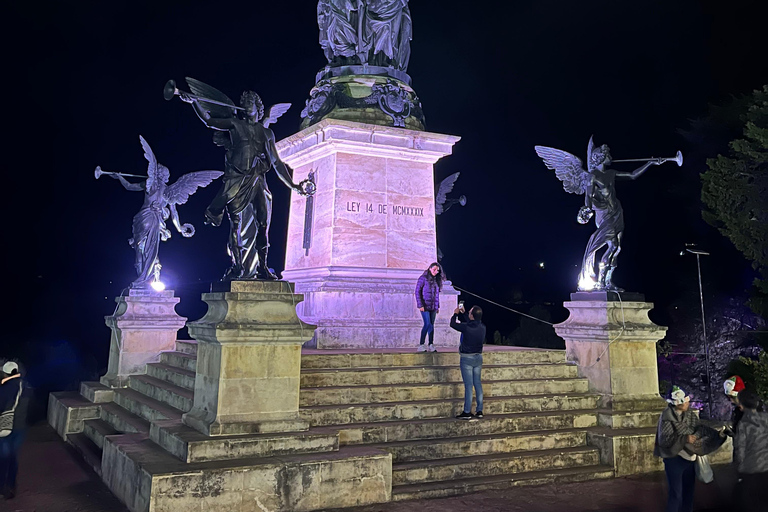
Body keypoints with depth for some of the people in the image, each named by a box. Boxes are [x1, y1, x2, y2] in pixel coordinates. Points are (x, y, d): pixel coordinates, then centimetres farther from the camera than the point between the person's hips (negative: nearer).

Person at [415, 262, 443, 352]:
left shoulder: (436, 280, 13)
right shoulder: (423, 278, -5)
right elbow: (417, 292, -7)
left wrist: (438, 306, 15)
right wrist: (420, 305, -13)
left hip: (433, 307, 6)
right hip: (425, 306, -6)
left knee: (431, 325, 5)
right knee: (428, 324, -12)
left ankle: (431, 345, 7)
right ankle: (421, 345, -4)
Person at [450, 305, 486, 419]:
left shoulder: (466, 327, -20)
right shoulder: (482, 327, -1)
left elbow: (453, 324, -2)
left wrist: (456, 313, 15)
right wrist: (461, 314, 26)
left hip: (467, 358, -6)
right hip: (478, 357, 6)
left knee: (468, 385, -4)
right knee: (478, 383, 11)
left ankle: (467, 412, 1)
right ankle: (479, 411, 15)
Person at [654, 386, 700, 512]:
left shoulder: (689, 414, 1)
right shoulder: (667, 417, -18)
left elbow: (697, 430, 10)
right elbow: (663, 439, -23)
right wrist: (684, 439, -30)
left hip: (689, 457, 6)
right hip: (674, 459, -6)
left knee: (688, 490, 17)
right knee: (676, 493, -2)